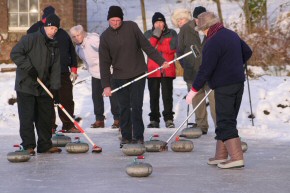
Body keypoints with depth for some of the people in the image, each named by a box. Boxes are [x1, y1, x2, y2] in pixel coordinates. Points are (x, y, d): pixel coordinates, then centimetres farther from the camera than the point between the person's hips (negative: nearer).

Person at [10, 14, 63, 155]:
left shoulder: (54, 47, 11)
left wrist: (55, 89, -1)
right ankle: (28, 146, 1)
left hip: (44, 88, 7)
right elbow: (15, 53, -15)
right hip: (26, 86, -7)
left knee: (45, 116, 9)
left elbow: (55, 69, 8)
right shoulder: (31, 39, -10)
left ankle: (45, 145, 17)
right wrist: (29, 67, -20)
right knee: (27, 117, -5)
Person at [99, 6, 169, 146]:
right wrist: (106, 85, -3)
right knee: (124, 108, 4)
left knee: (136, 107, -4)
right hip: (119, 78, 2)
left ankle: (138, 136, 4)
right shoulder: (105, 37, 0)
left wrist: (161, 61, -7)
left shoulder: (131, 27, -4)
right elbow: (104, 62, 1)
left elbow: (146, 45, -2)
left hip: (137, 74, -2)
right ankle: (126, 137, 14)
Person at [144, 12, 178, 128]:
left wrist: (156, 46, -8)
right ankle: (154, 119, 8)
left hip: (167, 70, -1)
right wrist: (156, 36, -15)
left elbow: (173, 48, -9)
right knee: (154, 95, 3)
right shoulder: (148, 34, 10)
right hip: (153, 70, 1)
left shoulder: (172, 33, 6)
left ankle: (169, 119, 3)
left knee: (167, 95, -2)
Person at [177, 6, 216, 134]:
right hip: (193, 73, 2)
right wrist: (186, 66, 7)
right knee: (197, 102, 7)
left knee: (214, 100, -7)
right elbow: (180, 50, 10)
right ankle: (201, 126, 16)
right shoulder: (185, 29, 1)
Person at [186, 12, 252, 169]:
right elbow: (247, 52, 21)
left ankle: (237, 158, -12)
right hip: (238, 83, 9)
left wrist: (194, 90, -13)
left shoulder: (213, 42, -18)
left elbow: (205, 69, -19)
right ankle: (221, 155, 21)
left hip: (224, 86, -9)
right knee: (227, 120, 15)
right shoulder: (232, 35, 10)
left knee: (225, 122, -6)